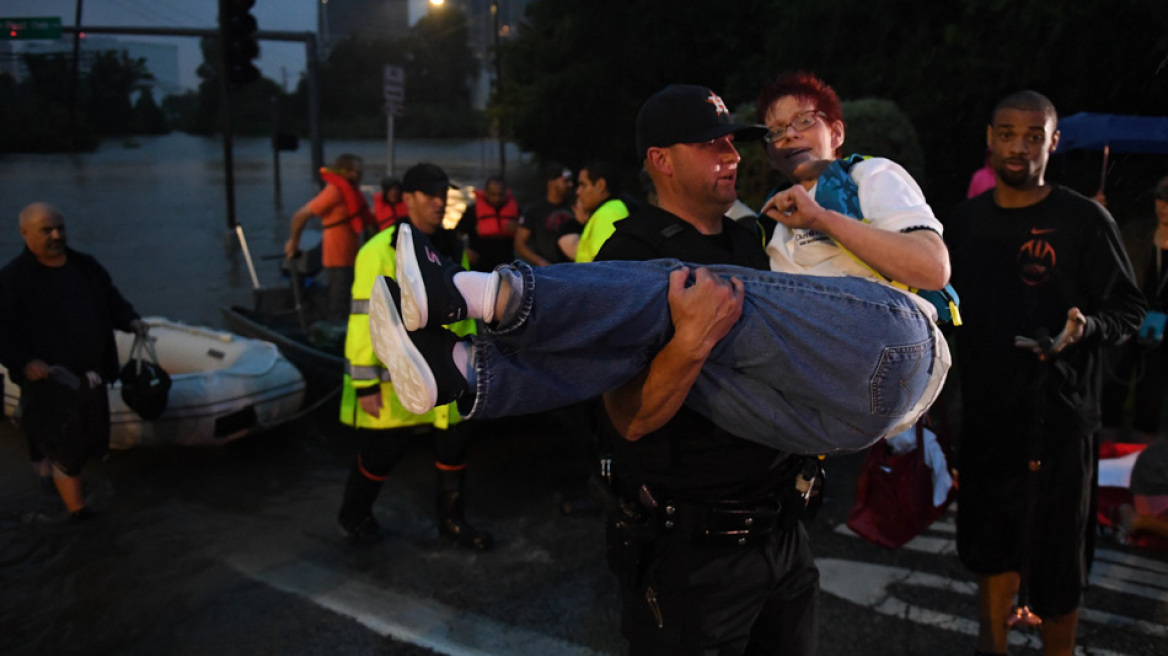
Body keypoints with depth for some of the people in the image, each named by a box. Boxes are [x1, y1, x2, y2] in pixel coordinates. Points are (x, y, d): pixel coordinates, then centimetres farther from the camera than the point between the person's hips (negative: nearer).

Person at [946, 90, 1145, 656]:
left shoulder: (1084, 221, -8)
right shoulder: (965, 220, 6)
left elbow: (1129, 308, -5)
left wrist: (1085, 327, -24)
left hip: (1054, 418, -4)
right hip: (983, 413, 5)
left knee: (1053, 568, 4)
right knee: (992, 550, 19)